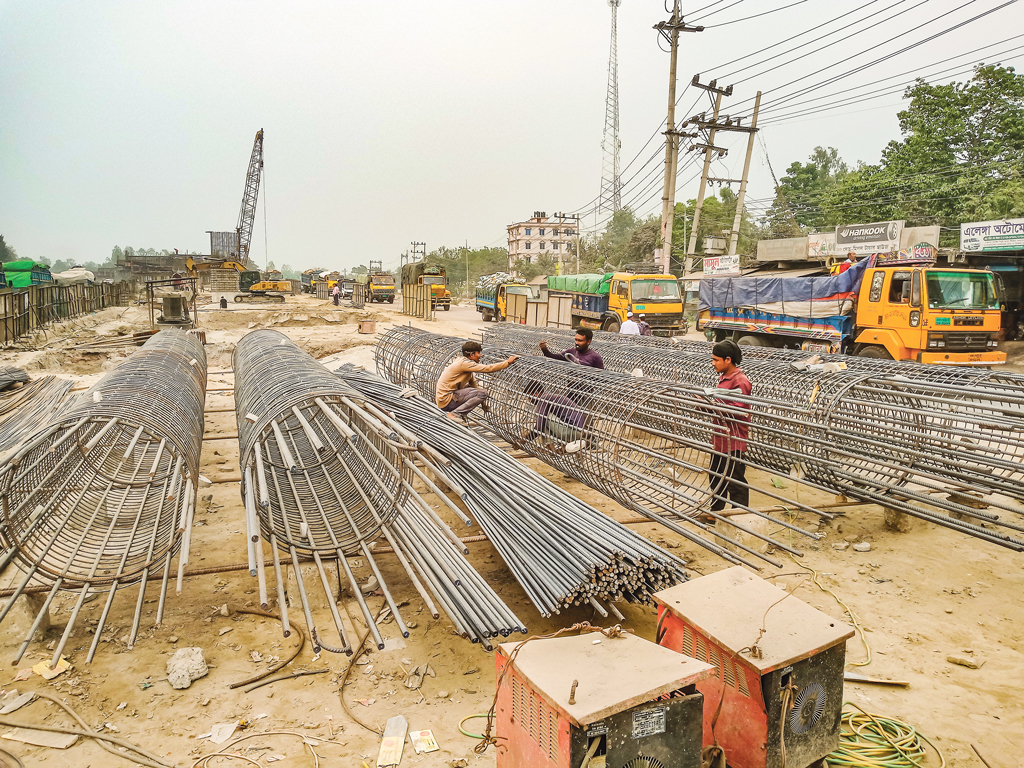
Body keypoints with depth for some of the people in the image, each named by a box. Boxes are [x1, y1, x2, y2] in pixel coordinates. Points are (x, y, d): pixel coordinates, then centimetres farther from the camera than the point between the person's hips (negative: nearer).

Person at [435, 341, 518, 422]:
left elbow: (473, 384, 20)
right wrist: (508, 362, -15)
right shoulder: (464, 363, -16)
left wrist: (482, 402, 17)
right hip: (445, 400, -10)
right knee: (482, 393, -17)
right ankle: (455, 414, -13)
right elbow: (488, 369, -21)